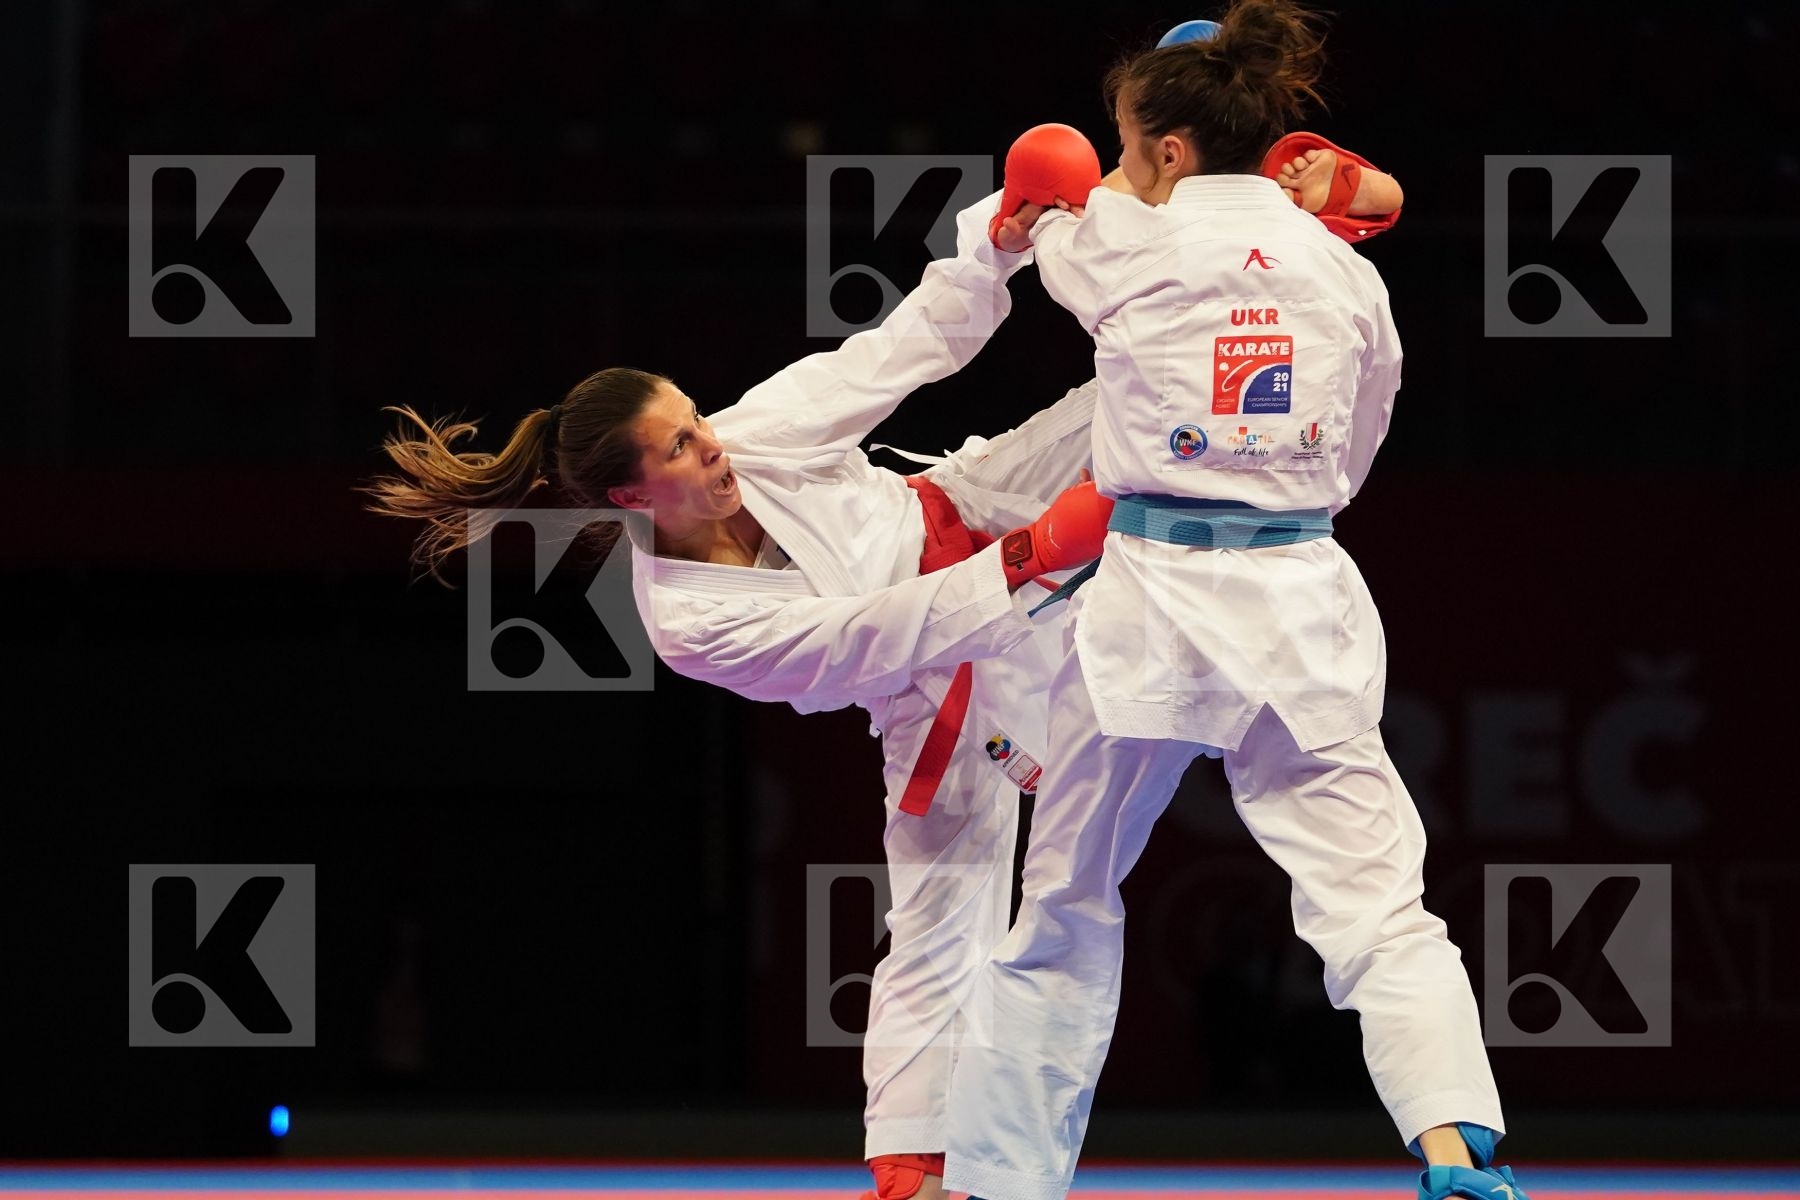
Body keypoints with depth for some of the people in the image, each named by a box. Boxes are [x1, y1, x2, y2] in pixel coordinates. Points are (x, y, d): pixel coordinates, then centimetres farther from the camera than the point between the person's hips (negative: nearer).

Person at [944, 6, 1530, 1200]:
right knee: (1376, 901, -1)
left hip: (1151, 599, -2)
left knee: (1065, 909, 13)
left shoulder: (1129, 243, -3)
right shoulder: (1344, 270, 6)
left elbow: (1047, 224, 22)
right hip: (1302, 600, 2)